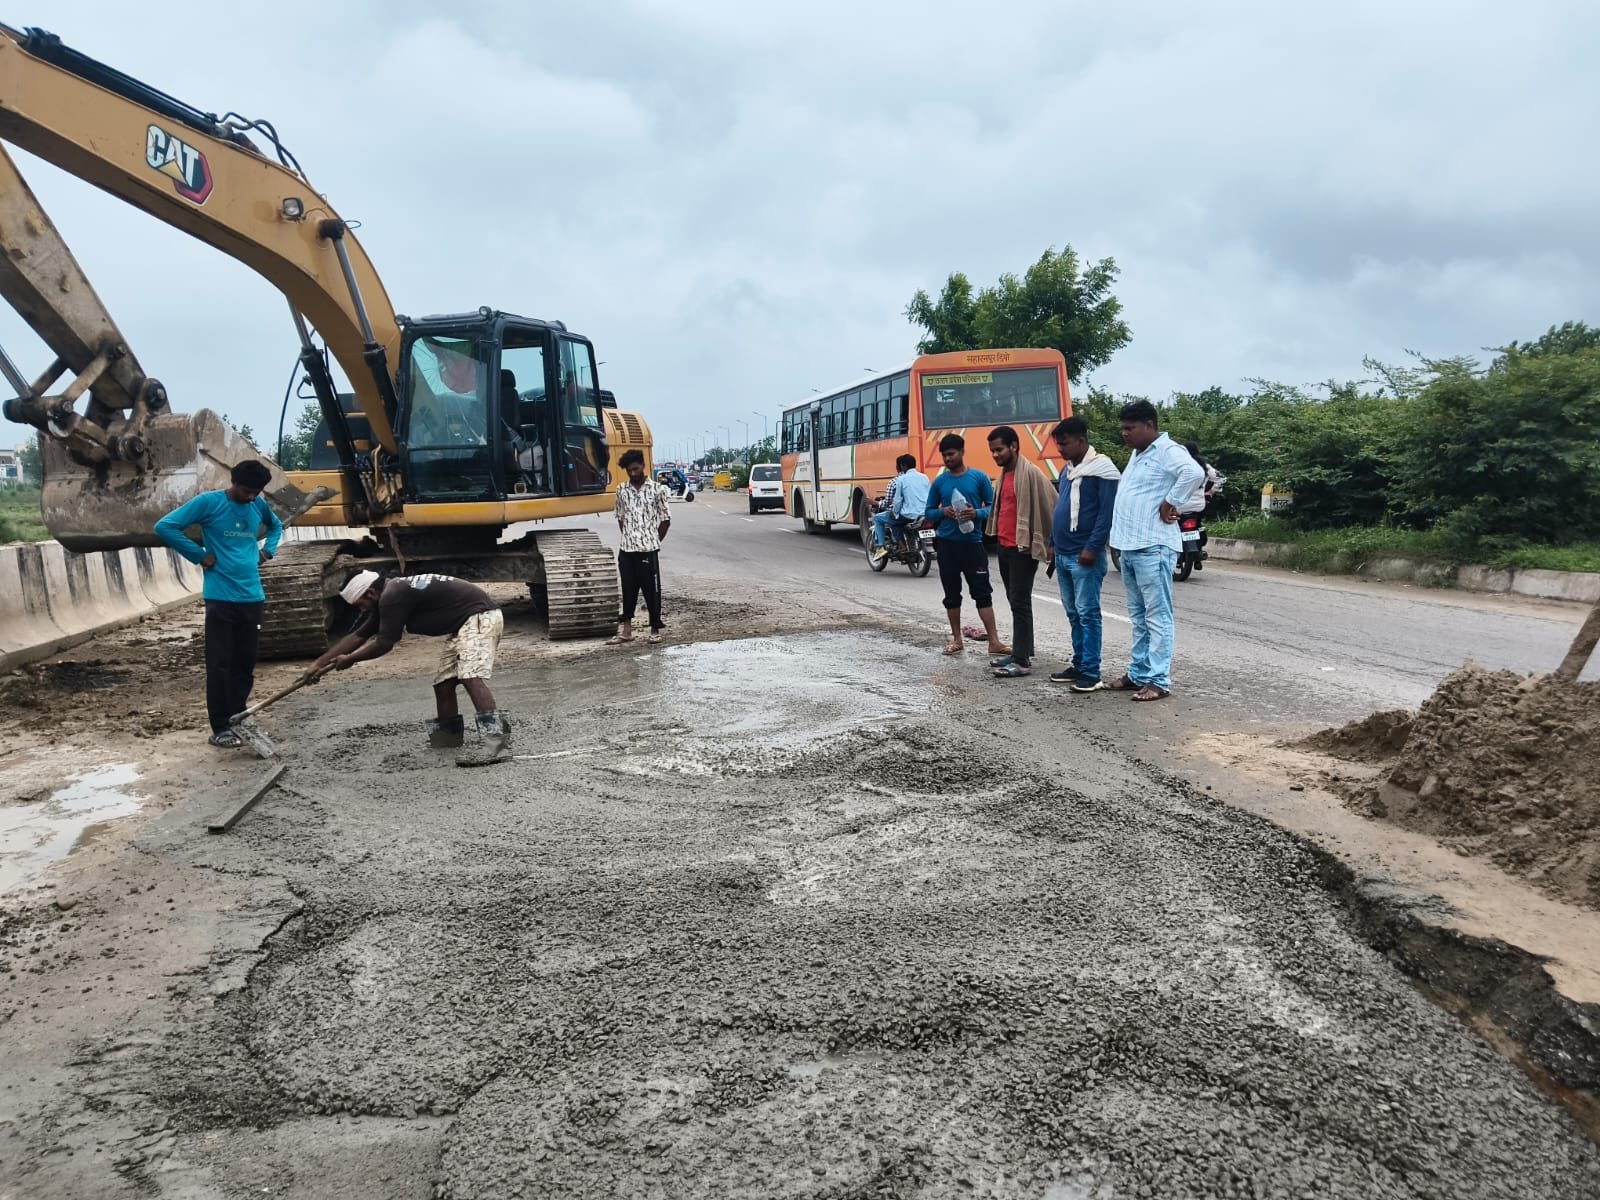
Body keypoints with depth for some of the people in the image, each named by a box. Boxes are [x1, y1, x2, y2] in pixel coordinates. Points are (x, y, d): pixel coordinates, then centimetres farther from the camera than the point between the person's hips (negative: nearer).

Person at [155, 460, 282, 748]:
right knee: (220, 665, -2)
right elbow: (165, 527, -10)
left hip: (252, 597, 5)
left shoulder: (258, 505, 9)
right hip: (221, 598, -5)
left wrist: (267, 550, 12)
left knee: (246, 663, 10)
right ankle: (220, 728, 3)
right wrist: (200, 555, -10)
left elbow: (276, 525, 30)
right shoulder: (209, 502, -6)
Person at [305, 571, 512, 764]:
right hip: (462, 625, 11)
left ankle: (496, 742, -43)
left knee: (471, 676, -28)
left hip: (479, 616, -11)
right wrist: (318, 664, 25)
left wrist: (349, 659, 6)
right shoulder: (387, 598, 17)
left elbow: (383, 644, -11)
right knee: (443, 683, 15)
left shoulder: (392, 598, -15)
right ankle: (447, 734, 32)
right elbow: (357, 636, 24)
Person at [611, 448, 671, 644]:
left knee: (652, 589, 3)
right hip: (626, 549, 3)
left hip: (648, 549, -3)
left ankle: (655, 629, 13)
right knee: (628, 590, 10)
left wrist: (655, 541, 2)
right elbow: (620, 518, 15)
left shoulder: (656, 489, -4)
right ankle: (626, 630, 17)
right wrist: (628, 538, 8)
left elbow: (665, 519, 1)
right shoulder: (622, 490, 6)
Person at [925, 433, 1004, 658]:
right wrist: (943, 512, -10)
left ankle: (994, 642, -4)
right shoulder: (939, 482, 7)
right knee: (952, 594, 9)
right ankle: (956, 639, 19)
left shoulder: (979, 477, 0)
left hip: (972, 542, -2)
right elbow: (928, 512, 11)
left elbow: (993, 506, 2)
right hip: (947, 544, 3)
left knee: (982, 593, -4)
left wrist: (977, 514, -17)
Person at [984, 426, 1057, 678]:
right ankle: (1022, 651, 23)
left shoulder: (1030, 473, -14)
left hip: (1022, 548, -9)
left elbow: (1052, 506, -14)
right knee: (1014, 601, 14)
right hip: (1005, 547, 9)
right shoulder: (1004, 474, 13)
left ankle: (1022, 661, -6)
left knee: (1021, 603, -8)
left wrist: (1052, 543, -12)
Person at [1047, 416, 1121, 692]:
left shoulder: (1101, 469, -10)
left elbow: (1107, 512, -16)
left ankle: (1091, 673, -2)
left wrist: (1092, 548, -20)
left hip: (1084, 556, -8)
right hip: (1063, 555, 8)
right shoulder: (1068, 470, 16)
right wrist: (1053, 543, 18)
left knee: (1087, 614, -5)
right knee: (1073, 614, 13)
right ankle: (1079, 665, 20)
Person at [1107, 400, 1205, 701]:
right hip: (1129, 547, 10)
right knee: (1139, 617, 15)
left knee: (1157, 617, -6)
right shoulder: (1138, 453, 18)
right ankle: (1138, 673, 23)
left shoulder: (1167, 451, -11)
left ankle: (1159, 681, -3)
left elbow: (1194, 472, -31)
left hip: (1153, 548, -10)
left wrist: (1170, 503, -20)